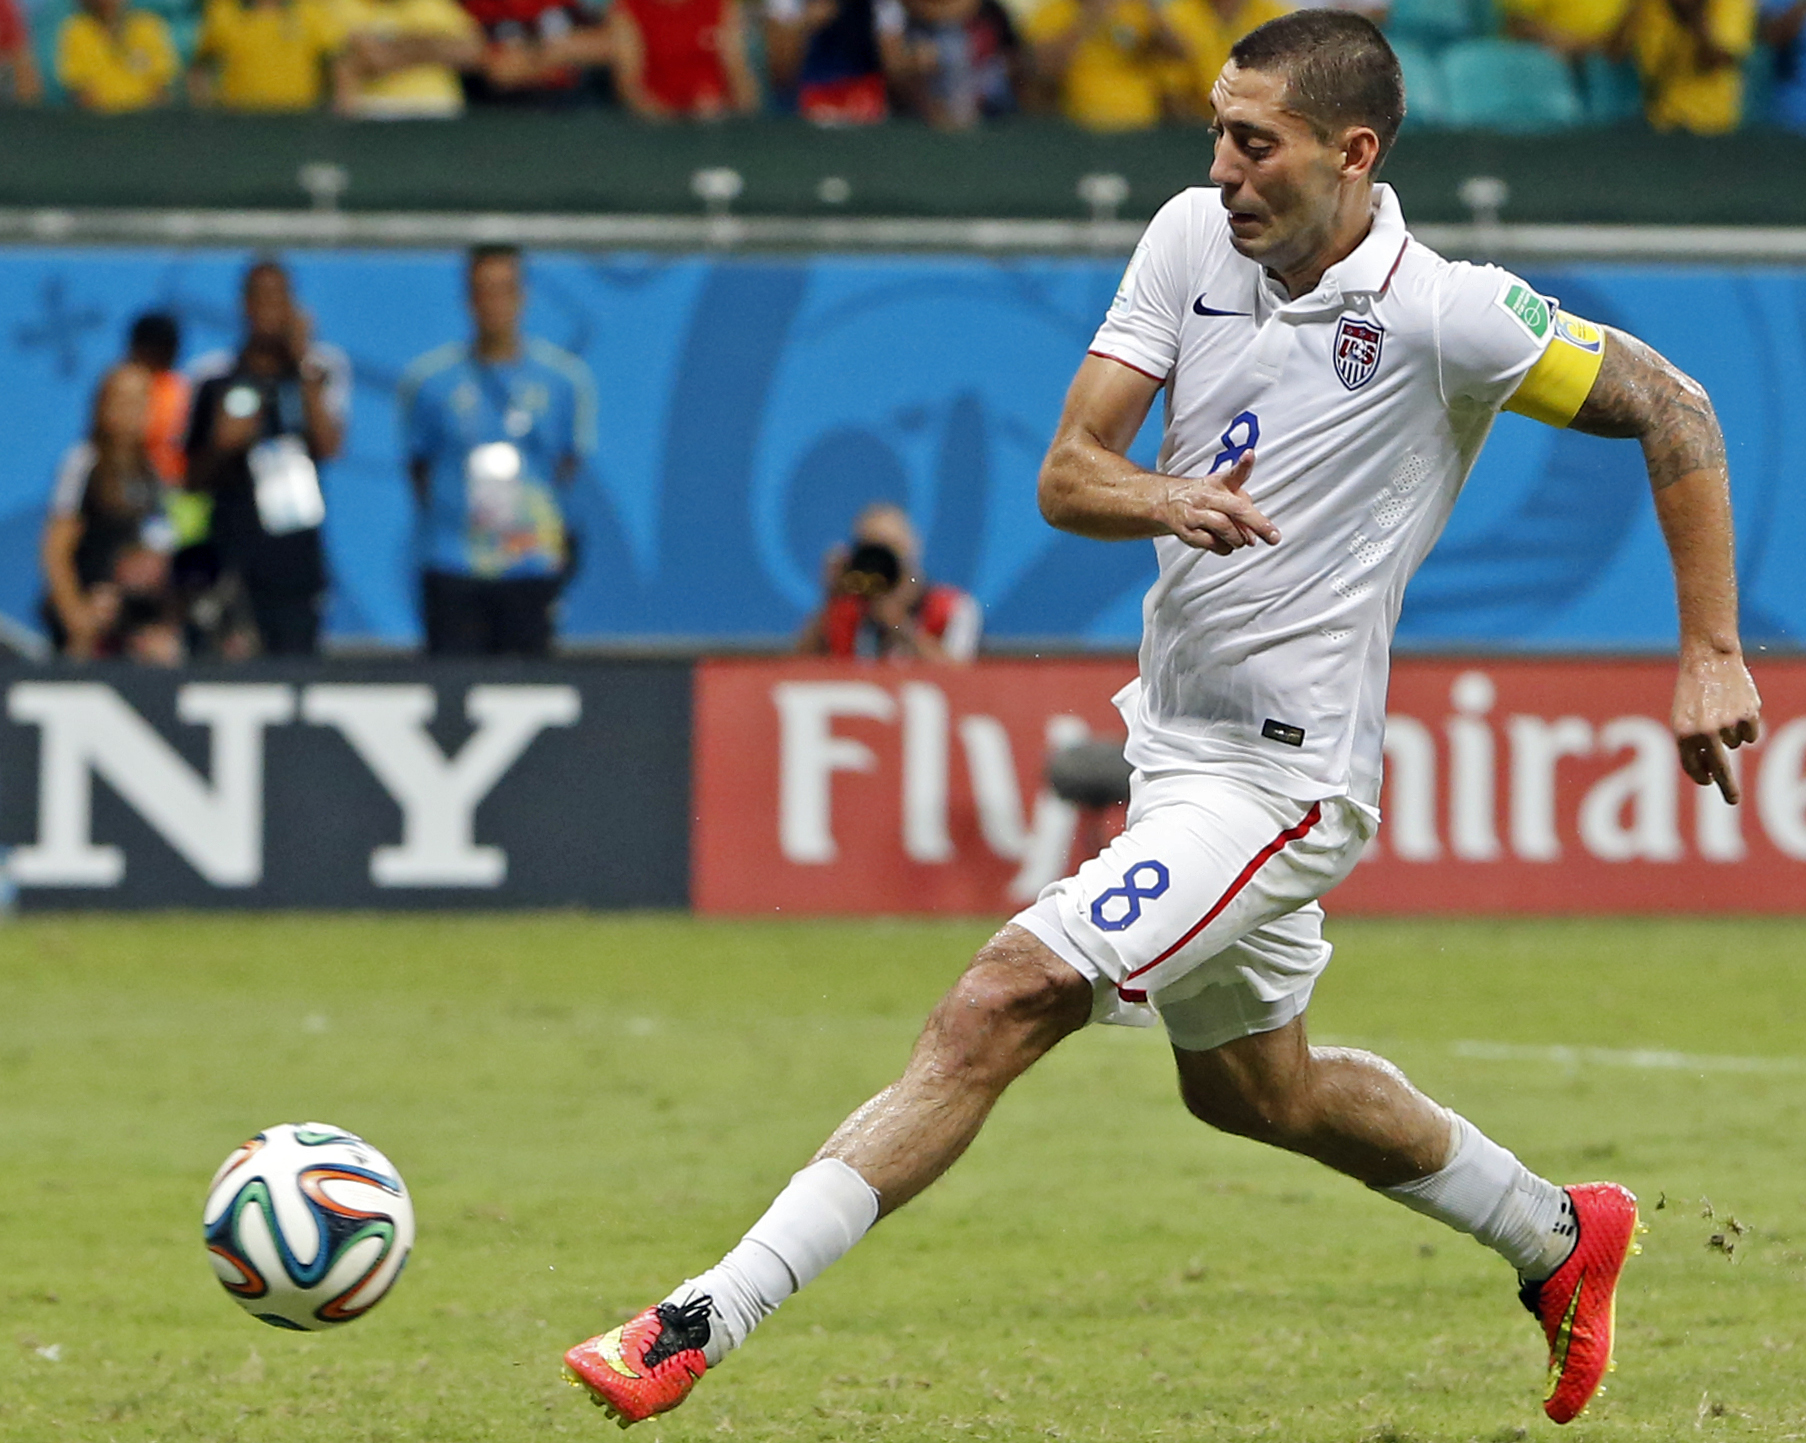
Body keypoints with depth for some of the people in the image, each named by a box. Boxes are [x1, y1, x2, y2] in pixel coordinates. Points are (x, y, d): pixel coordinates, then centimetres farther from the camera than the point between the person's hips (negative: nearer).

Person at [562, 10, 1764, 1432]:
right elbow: (1066, 475, -4)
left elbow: (1674, 413, -8)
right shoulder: (1194, 237, -2)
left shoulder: (1448, 315, -17)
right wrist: (1161, 500, -27)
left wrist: (1711, 656, -11)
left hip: (1279, 776, -8)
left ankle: (701, 1325, -22)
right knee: (1253, 1087, 25)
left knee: (998, 1006, -20)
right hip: (1174, 735, 8)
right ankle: (1560, 1237, 46)